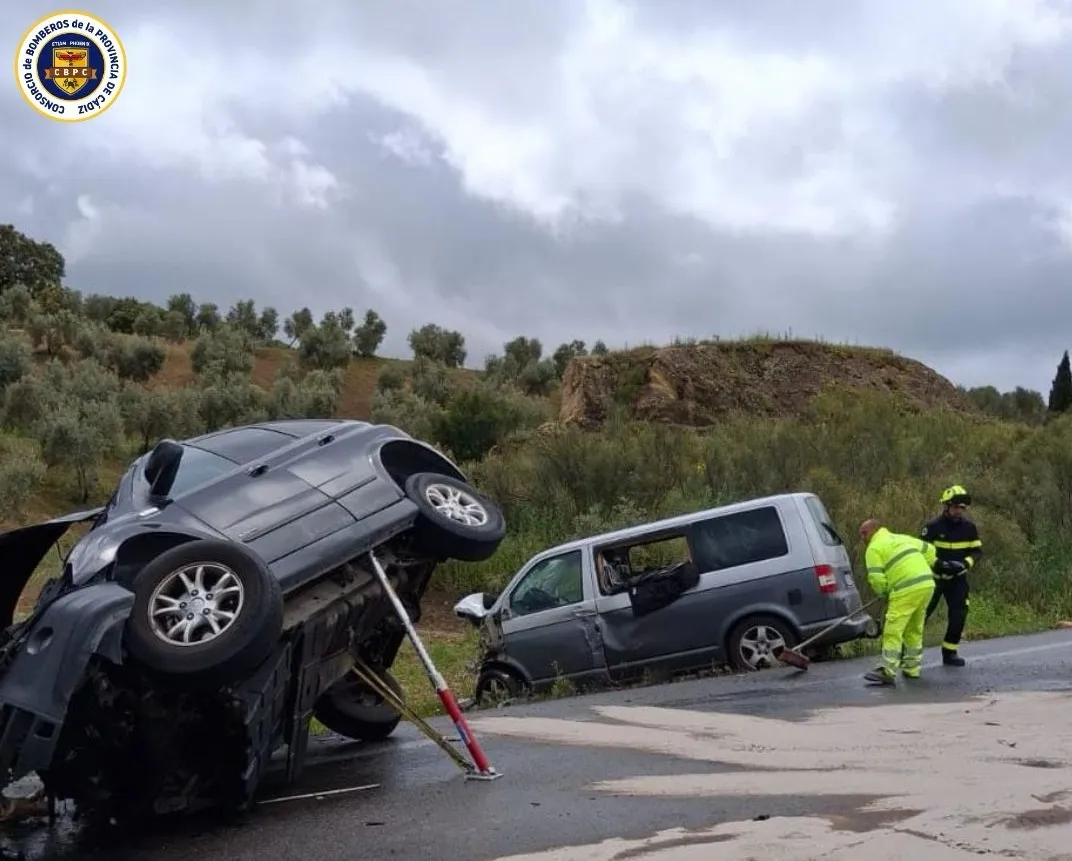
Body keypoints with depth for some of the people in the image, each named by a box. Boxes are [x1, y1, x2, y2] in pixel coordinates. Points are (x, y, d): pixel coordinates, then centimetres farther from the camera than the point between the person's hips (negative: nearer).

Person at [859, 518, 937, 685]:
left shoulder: (874, 548, 2)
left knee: (893, 630, -6)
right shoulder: (902, 537, 25)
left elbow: (877, 579, -6)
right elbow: (930, 550, 26)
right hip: (928, 584, 8)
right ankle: (912, 668, 26)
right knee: (914, 629, 19)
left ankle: (887, 671, -9)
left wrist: (884, 593, 13)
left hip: (907, 589, -8)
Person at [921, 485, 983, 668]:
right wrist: (939, 564, -29)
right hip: (933, 577, -3)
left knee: (959, 614, -3)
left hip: (957, 578, 4)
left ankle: (950, 652, 11)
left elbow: (977, 551, 1)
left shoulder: (969, 527, -4)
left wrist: (966, 563, -19)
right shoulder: (932, 527, -15)